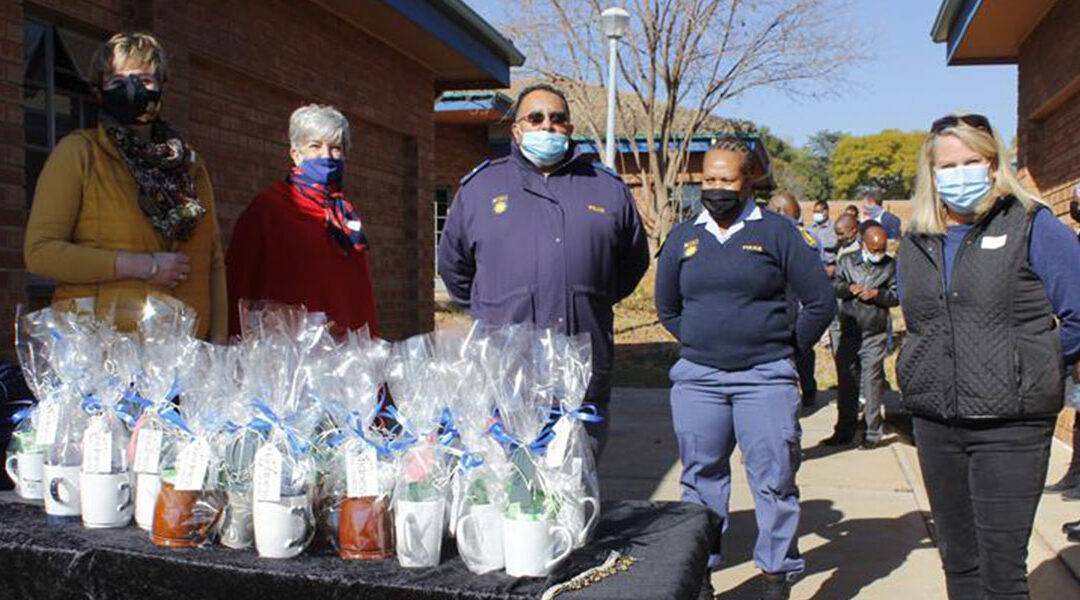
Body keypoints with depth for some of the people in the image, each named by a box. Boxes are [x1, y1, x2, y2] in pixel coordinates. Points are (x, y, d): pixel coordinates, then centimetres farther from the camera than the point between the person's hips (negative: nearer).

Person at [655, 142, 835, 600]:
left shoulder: (777, 231, 0)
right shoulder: (683, 237, 9)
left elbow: (820, 302, 2)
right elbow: (666, 307, 21)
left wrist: (787, 349, 5)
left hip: (764, 377, -3)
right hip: (696, 377, 3)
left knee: (773, 480, 1)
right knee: (700, 479, 10)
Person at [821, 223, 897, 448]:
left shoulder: (890, 266, 3)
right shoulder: (847, 261, 9)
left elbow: (896, 296, 1)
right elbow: (834, 286, 7)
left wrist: (876, 294, -14)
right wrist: (849, 288, -11)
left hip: (875, 336, -3)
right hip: (849, 333, 3)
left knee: (872, 384, -2)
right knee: (847, 383, 8)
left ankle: (873, 432, 9)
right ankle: (844, 432, 19)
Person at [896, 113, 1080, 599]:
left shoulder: (1030, 226, -4)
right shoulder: (915, 244, 10)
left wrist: (1031, 370, 2)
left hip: (1010, 425, -5)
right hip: (934, 424, 5)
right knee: (958, 561, 13)